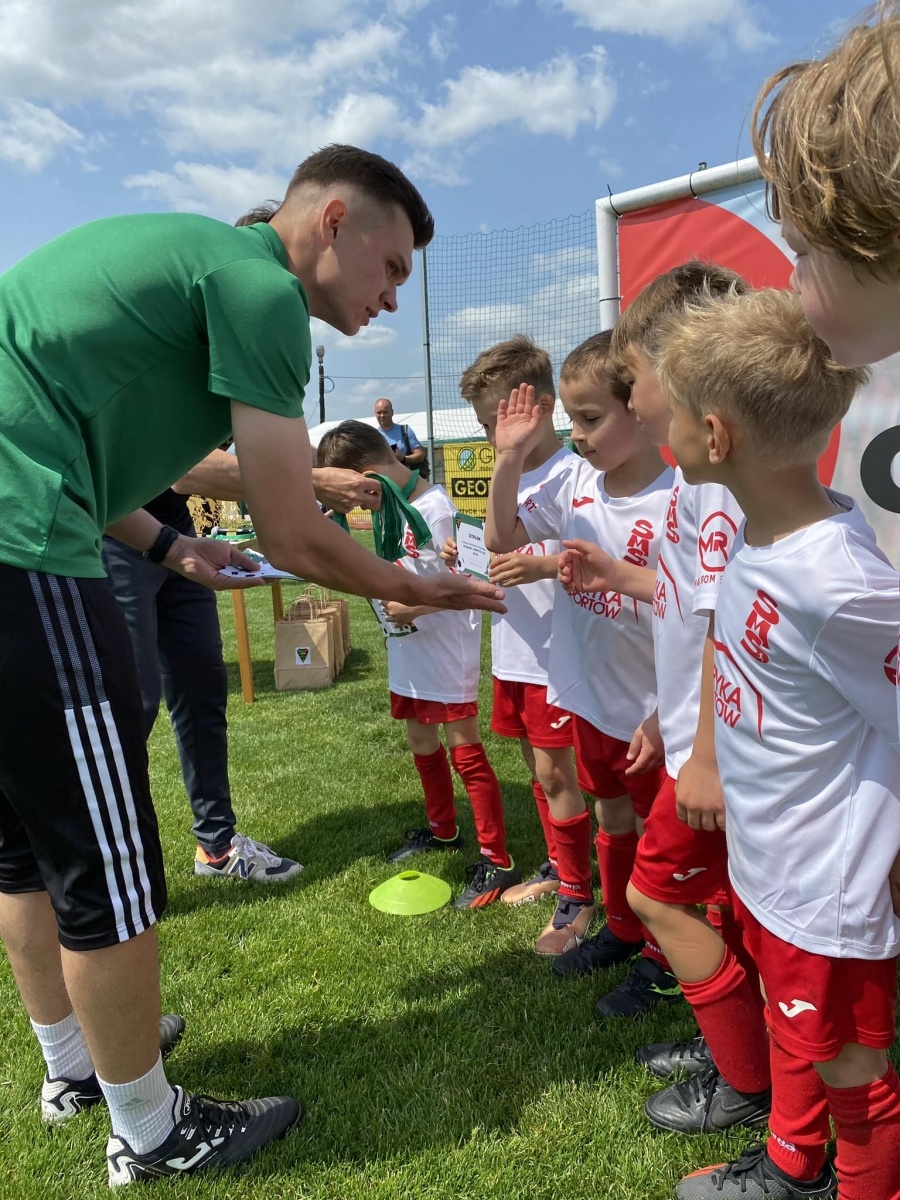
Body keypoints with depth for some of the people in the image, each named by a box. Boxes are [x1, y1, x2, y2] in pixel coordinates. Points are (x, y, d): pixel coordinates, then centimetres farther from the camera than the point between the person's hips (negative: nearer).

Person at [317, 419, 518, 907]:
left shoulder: (434, 509, -20)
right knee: (422, 743, 19)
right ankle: (442, 830, 40)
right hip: (410, 652, 9)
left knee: (464, 750, -3)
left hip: (448, 652, -9)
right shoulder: (390, 505, 6)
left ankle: (496, 861, 8)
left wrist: (415, 606, -29)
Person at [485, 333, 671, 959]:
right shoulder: (578, 483, -4)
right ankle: (622, 931, 45)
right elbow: (503, 538, 1)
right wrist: (510, 456, -10)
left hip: (649, 710, -6)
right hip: (591, 697, 6)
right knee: (611, 819, 23)